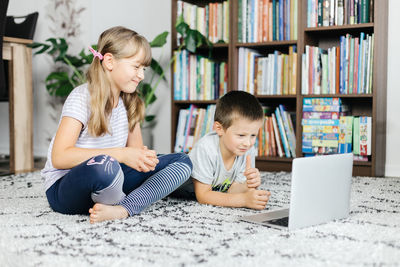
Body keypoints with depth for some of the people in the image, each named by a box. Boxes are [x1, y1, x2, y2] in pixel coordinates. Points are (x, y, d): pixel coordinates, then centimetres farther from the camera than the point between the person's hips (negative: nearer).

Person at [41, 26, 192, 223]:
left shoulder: (130, 102, 7)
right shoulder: (82, 98, -14)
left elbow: (135, 148, 10)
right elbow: (59, 157, -24)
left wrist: (144, 158, -16)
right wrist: (120, 154, -28)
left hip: (108, 182, 7)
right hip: (64, 189, -7)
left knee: (182, 162, -4)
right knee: (103, 164, -42)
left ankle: (122, 209, -25)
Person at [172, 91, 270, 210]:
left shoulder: (248, 151, -20)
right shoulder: (206, 149, -36)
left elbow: (231, 191, -17)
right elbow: (202, 195, -34)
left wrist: (249, 186, -40)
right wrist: (244, 200, -44)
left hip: (215, 192, 8)